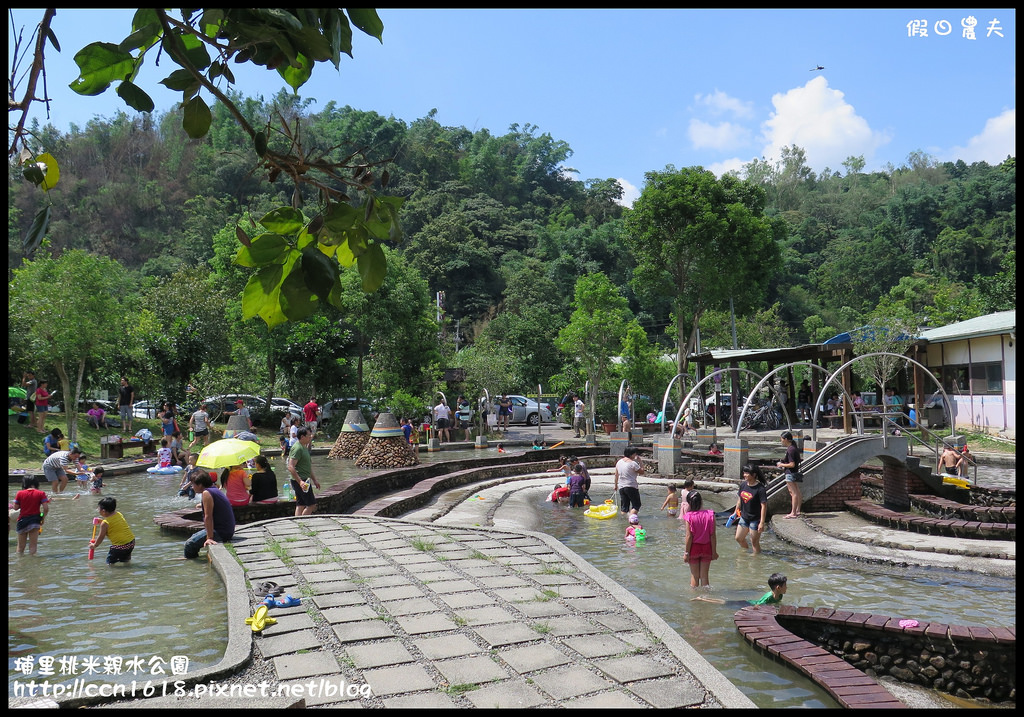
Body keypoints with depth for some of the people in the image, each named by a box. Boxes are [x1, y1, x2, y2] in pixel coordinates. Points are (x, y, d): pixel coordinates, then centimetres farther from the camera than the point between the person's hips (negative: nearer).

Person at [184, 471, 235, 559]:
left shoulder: (206, 493, -15)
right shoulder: (215, 490, 14)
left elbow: (208, 517, -20)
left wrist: (210, 538, -23)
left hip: (220, 532, -11)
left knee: (189, 544, -10)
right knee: (194, 536, 25)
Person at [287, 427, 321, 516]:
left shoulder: (304, 447, 16)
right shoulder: (297, 448, -16)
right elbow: (291, 467, -24)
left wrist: (314, 480, 26)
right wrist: (300, 482, -30)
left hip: (303, 480, 10)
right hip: (299, 480, -10)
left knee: (300, 505, 9)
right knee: (311, 505, -8)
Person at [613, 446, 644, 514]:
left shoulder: (619, 462, 8)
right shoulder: (633, 463, -14)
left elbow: (616, 475, 15)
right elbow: (641, 472, -8)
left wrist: (615, 485, 26)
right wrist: (640, 463, 1)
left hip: (621, 487, 7)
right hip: (631, 487, -7)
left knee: (624, 506, 13)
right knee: (636, 505, 1)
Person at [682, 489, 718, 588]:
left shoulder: (689, 516, -14)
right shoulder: (710, 514, -8)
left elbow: (689, 536, -13)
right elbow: (713, 535, -6)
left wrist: (686, 552, -5)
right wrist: (714, 551, 2)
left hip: (694, 548, -2)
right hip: (706, 548, 2)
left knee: (694, 576, 11)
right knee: (704, 576, 11)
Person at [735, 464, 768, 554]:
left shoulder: (760, 489, -21)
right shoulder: (743, 485, -1)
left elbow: (764, 506, -21)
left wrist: (762, 523, -22)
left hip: (755, 519, -7)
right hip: (744, 517, 7)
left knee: (754, 542, 3)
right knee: (739, 538, 18)